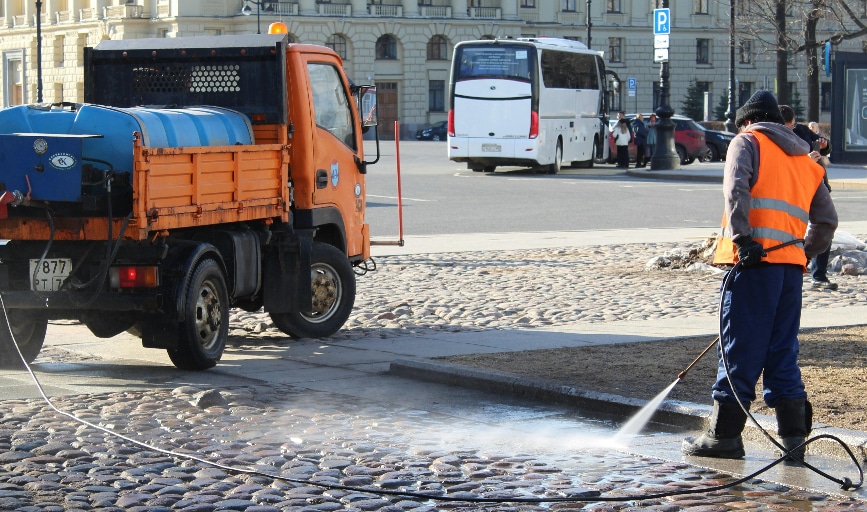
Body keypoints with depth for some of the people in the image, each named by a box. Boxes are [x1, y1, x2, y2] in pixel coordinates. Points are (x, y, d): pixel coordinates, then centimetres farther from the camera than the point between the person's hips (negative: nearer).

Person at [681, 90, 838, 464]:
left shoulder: (748, 142, 7)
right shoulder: (806, 161, 24)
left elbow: (736, 188, -13)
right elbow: (826, 221, 22)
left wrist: (742, 238, -20)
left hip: (756, 259, -5)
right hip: (792, 265, 6)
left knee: (740, 349, -2)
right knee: (782, 352, 11)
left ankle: (724, 435, 2)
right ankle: (794, 437, 7)